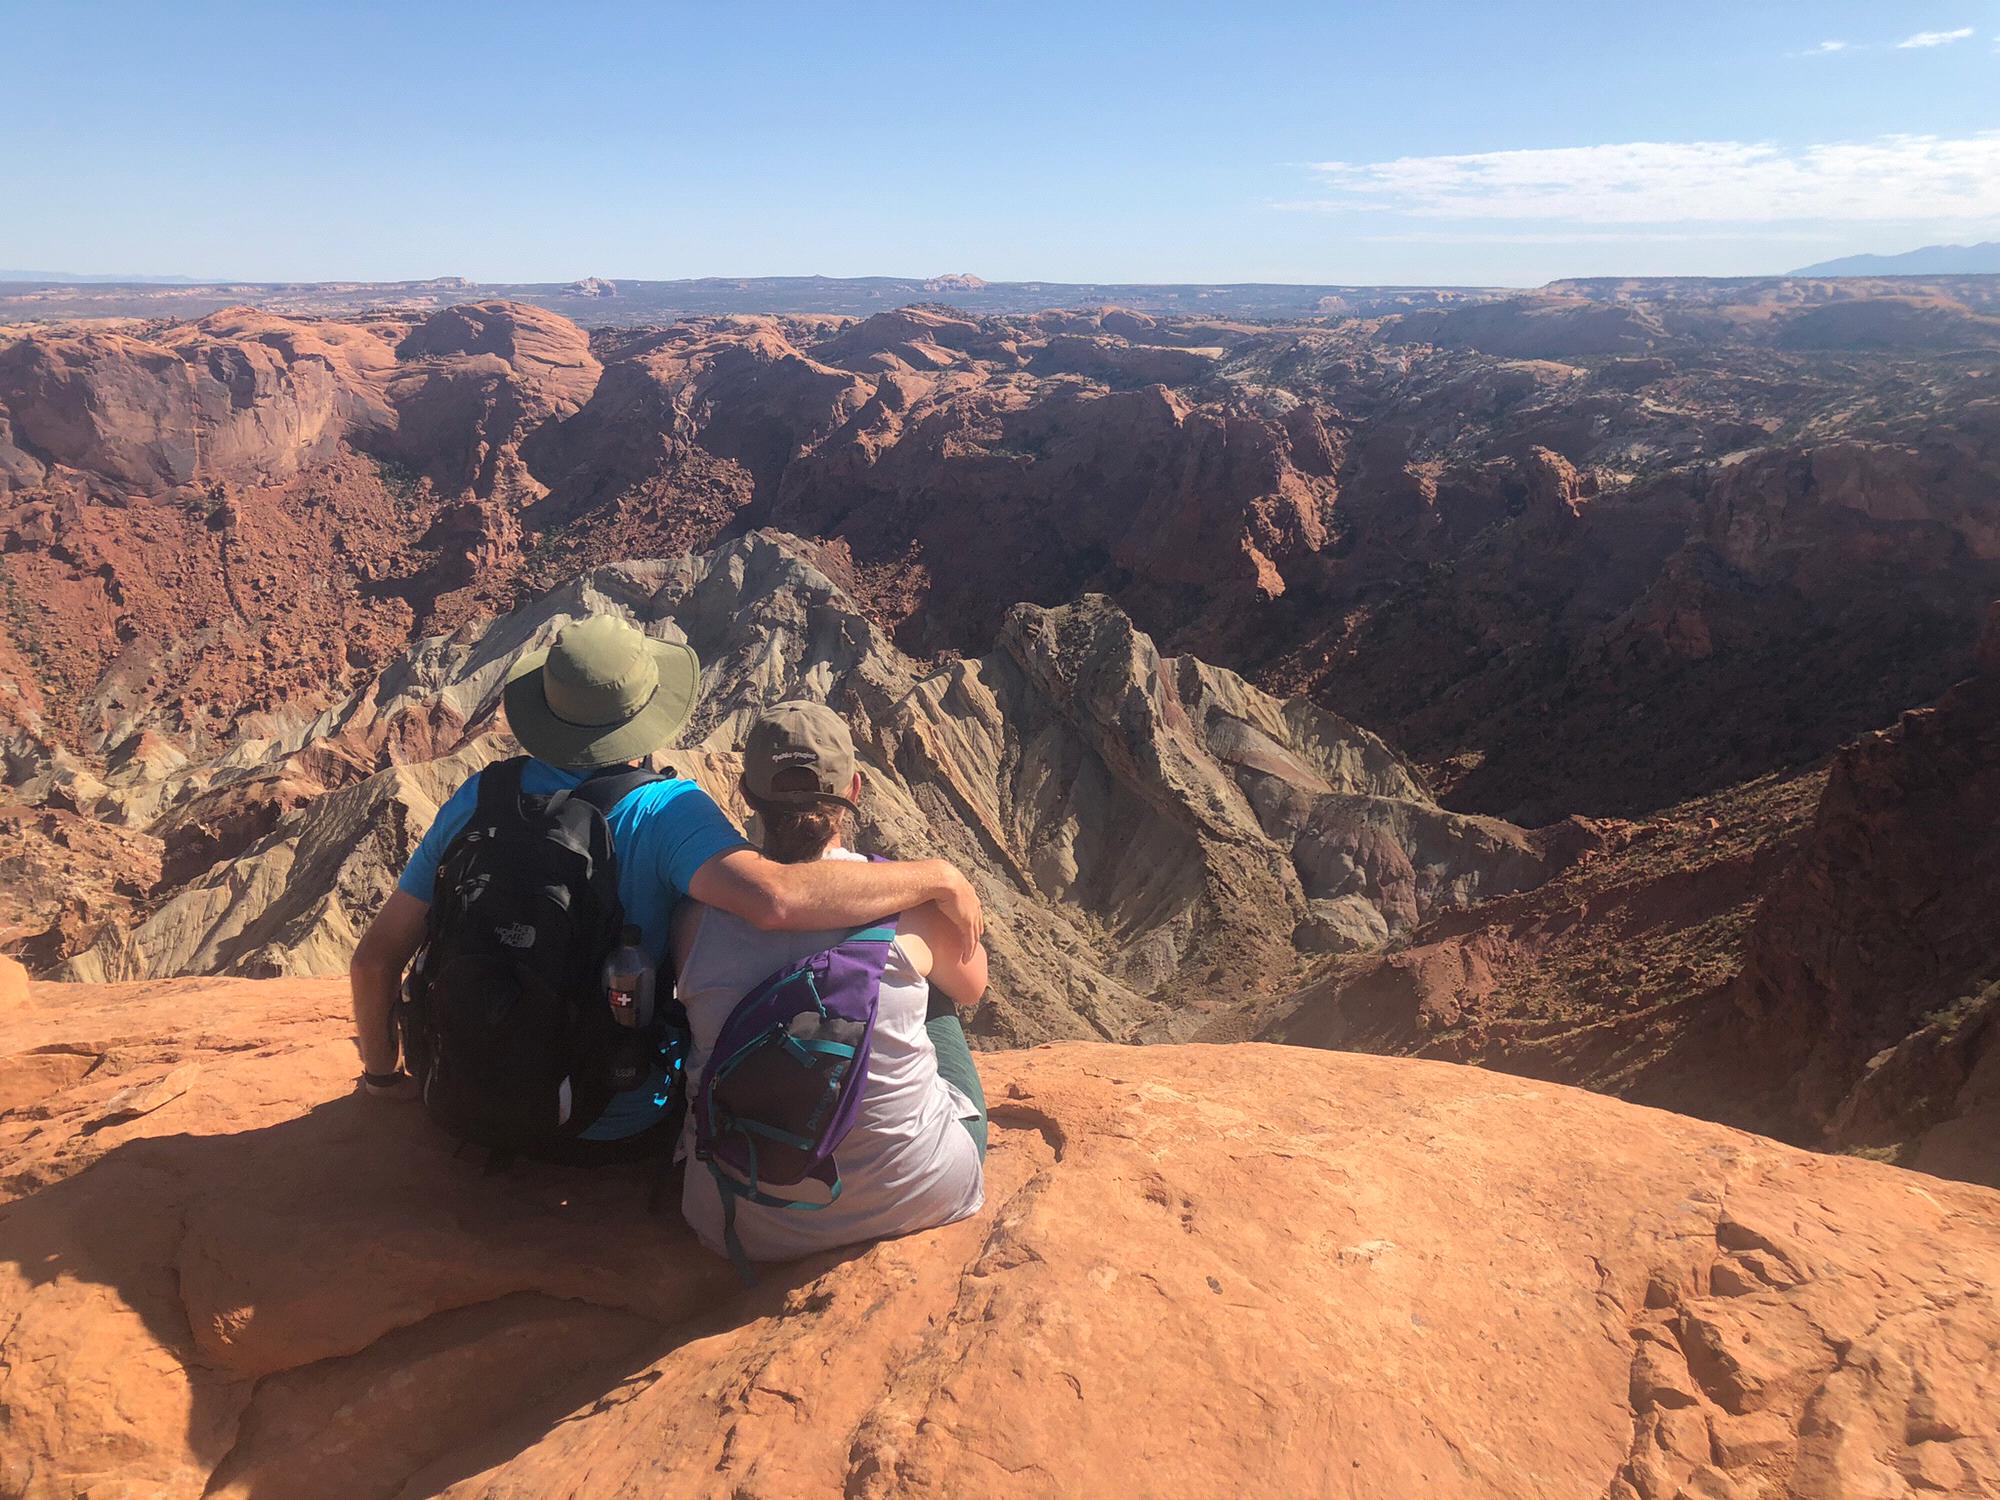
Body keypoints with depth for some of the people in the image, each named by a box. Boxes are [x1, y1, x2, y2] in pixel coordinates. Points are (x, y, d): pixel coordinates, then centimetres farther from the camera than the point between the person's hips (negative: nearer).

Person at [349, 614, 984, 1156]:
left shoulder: (480, 799, -9)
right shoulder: (664, 810, -24)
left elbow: (374, 957, -5)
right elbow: (773, 898, -42)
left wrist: (383, 1075, 13)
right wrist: (937, 878, -31)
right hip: (618, 1132, -4)